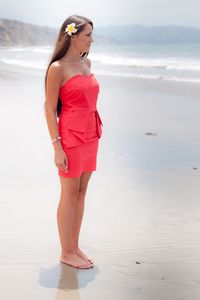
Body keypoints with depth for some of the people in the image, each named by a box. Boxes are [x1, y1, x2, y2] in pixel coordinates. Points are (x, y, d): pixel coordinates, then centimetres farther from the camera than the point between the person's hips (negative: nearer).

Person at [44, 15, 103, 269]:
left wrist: (95, 136, 17)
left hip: (90, 136, 7)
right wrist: (57, 147, -15)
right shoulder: (57, 68, -12)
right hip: (71, 137, -7)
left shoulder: (86, 63, 10)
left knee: (81, 192, 12)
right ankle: (66, 253, 15)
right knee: (70, 195, 2)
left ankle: (75, 247, 24)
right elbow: (49, 109, -11)